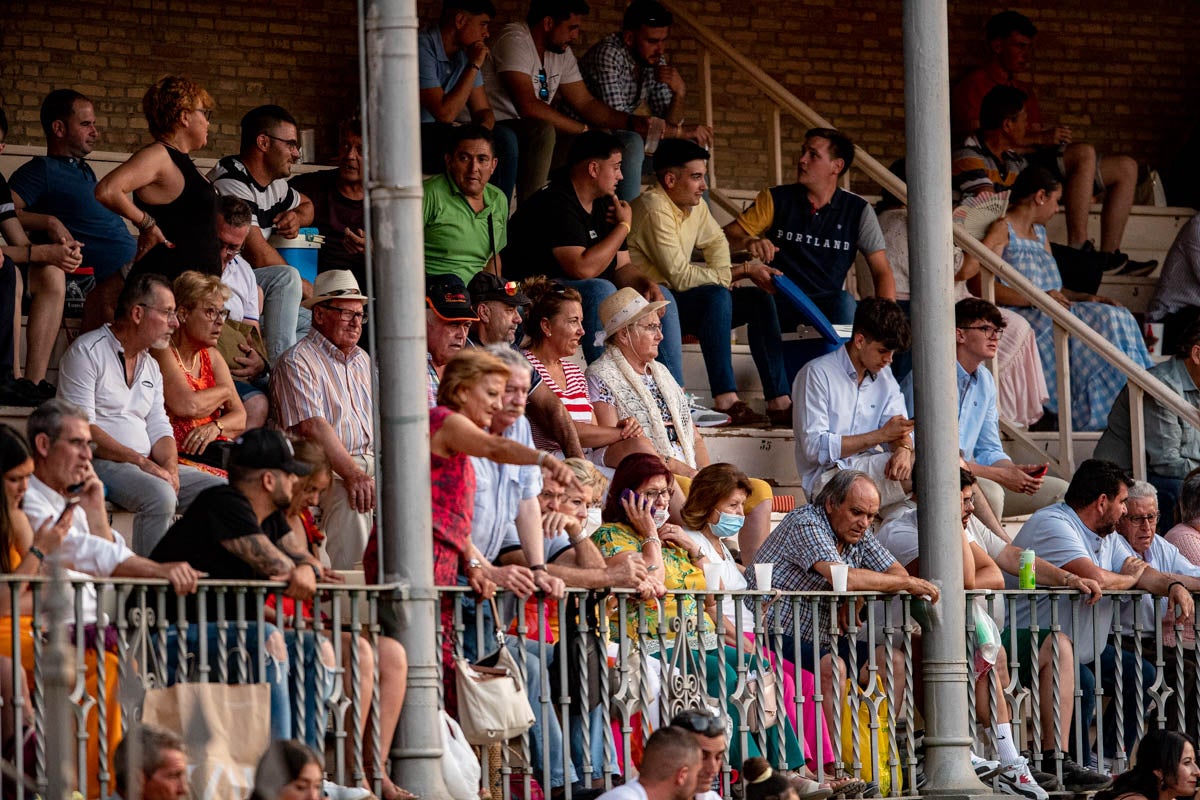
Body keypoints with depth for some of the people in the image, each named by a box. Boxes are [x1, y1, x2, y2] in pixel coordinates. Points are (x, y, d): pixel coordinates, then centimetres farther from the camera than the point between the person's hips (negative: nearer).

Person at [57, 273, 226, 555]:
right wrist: (140, 461, -21)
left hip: (147, 466, 8)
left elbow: (159, 430, 17)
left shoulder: (151, 365, 20)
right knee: (160, 495, -35)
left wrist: (170, 467, -7)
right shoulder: (87, 352, -6)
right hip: (101, 464, -8)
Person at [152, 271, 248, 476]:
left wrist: (216, 427, -8)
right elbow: (187, 405, -16)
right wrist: (224, 392, 3)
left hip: (214, 449, 7)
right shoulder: (162, 352, -2)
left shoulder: (211, 357, 21)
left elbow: (240, 418, 16)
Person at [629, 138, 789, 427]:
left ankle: (780, 403, -7)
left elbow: (716, 242, 26)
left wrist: (724, 274, 2)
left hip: (679, 299, 10)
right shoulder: (654, 209, -21)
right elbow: (681, 276, -24)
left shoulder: (695, 205, 7)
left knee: (759, 299, -1)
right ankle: (726, 401, -38)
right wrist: (743, 271, -19)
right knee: (716, 296, -33)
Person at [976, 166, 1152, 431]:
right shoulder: (1002, 230, -3)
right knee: (1105, 321, -25)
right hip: (1019, 317, -9)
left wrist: (1086, 298, 5)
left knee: (1119, 317, -14)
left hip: (1048, 312, 9)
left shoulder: (1039, 232, 26)